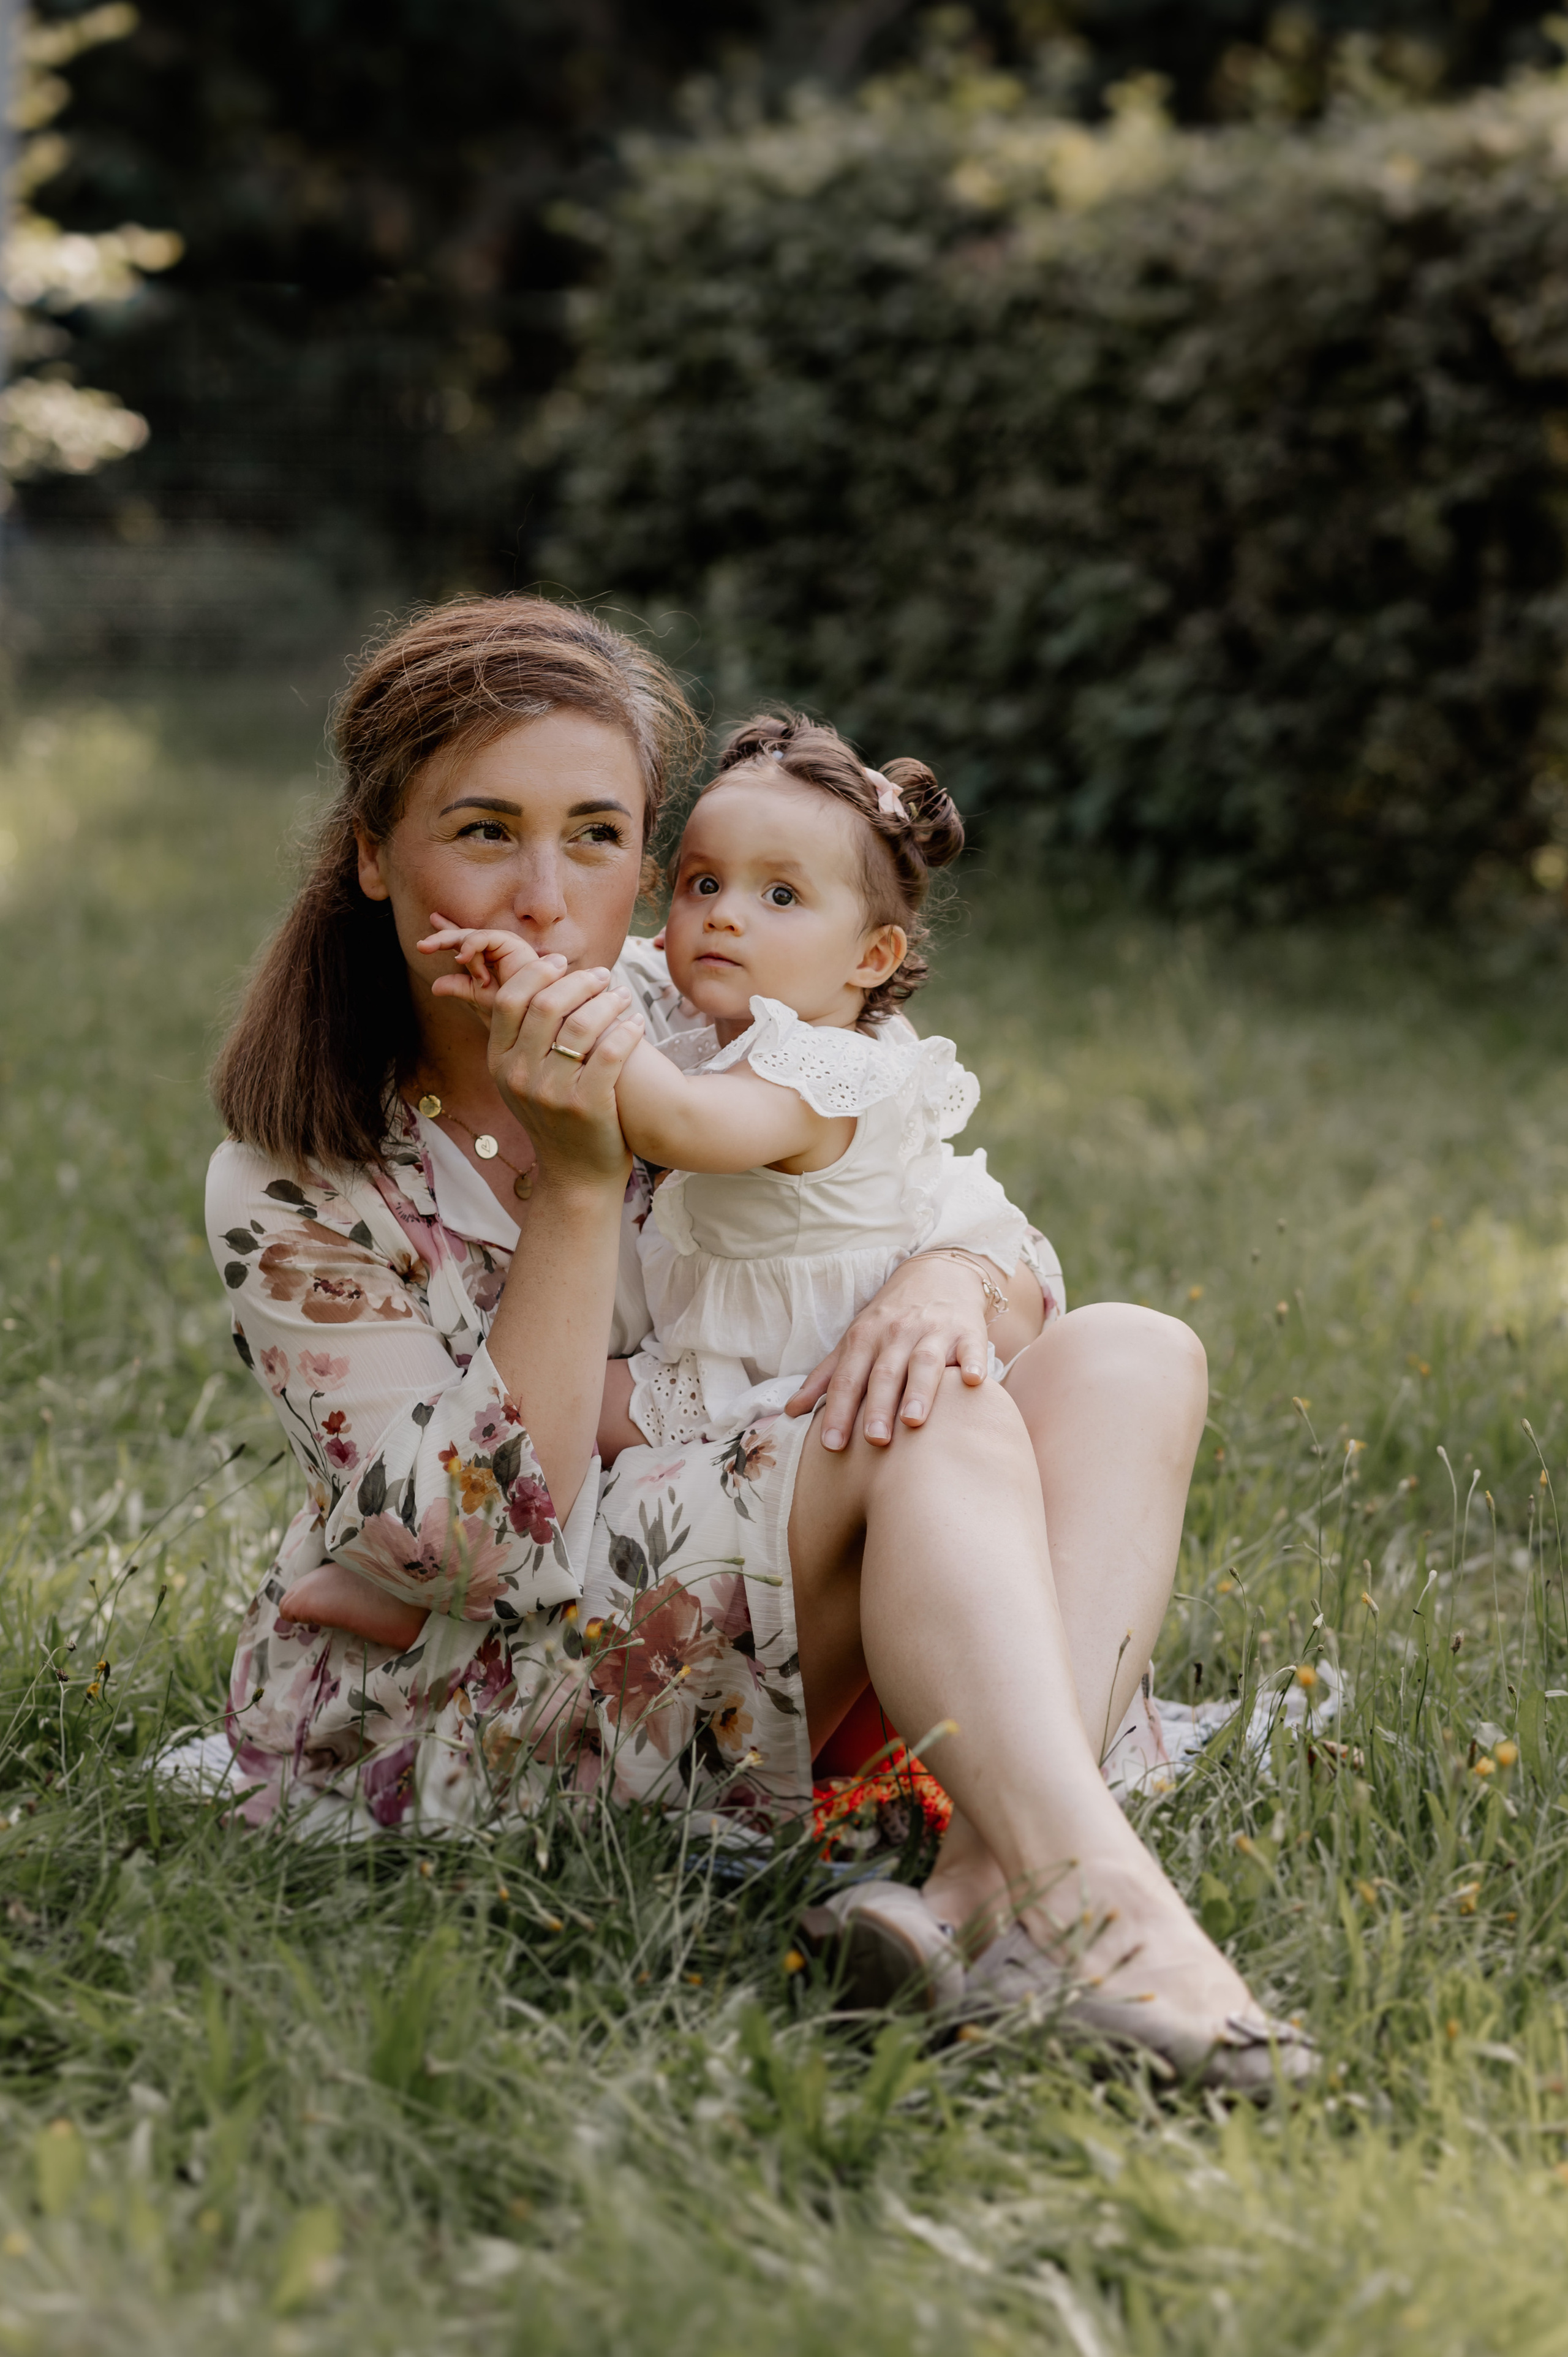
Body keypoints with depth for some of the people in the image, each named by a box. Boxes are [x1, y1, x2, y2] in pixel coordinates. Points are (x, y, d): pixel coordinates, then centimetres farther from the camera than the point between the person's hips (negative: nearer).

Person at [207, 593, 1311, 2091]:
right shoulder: (292, 1187, -13)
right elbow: (477, 1545, -21)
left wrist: (947, 1282, -24)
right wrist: (577, 1182, -28)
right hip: (419, 1728, -6)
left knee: (1130, 1360, -17)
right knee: (940, 1430, -28)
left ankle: (992, 1881, -37)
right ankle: (1092, 1899, -46)